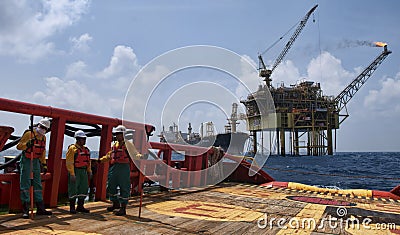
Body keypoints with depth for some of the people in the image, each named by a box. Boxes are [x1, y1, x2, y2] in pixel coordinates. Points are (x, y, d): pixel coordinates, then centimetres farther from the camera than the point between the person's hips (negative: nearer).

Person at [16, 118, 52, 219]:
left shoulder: (43, 137, 9)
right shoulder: (29, 134, -10)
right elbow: (18, 146, -11)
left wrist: (44, 164, 12)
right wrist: (27, 144, -30)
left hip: (36, 162, 7)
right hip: (26, 161, -6)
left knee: (38, 185, 9)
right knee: (25, 185, -5)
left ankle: (40, 208, 16)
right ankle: (25, 210, 1)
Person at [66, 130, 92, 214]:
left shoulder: (86, 149, 13)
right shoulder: (72, 148, -9)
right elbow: (69, 162, -14)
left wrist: (89, 171, 15)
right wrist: (72, 173, -19)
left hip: (84, 171, 8)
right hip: (75, 171, -7)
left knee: (84, 189, 10)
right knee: (73, 189, -2)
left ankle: (80, 206, 22)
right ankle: (72, 208, 9)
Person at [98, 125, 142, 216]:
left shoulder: (128, 144, -3)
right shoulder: (114, 144, 18)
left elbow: (135, 153, -9)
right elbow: (109, 155, 31)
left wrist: (139, 156, -31)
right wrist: (101, 159, 24)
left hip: (124, 168, -7)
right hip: (114, 167, 7)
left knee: (124, 188, -1)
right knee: (110, 186, 14)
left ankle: (123, 208, 9)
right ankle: (115, 203, 34)